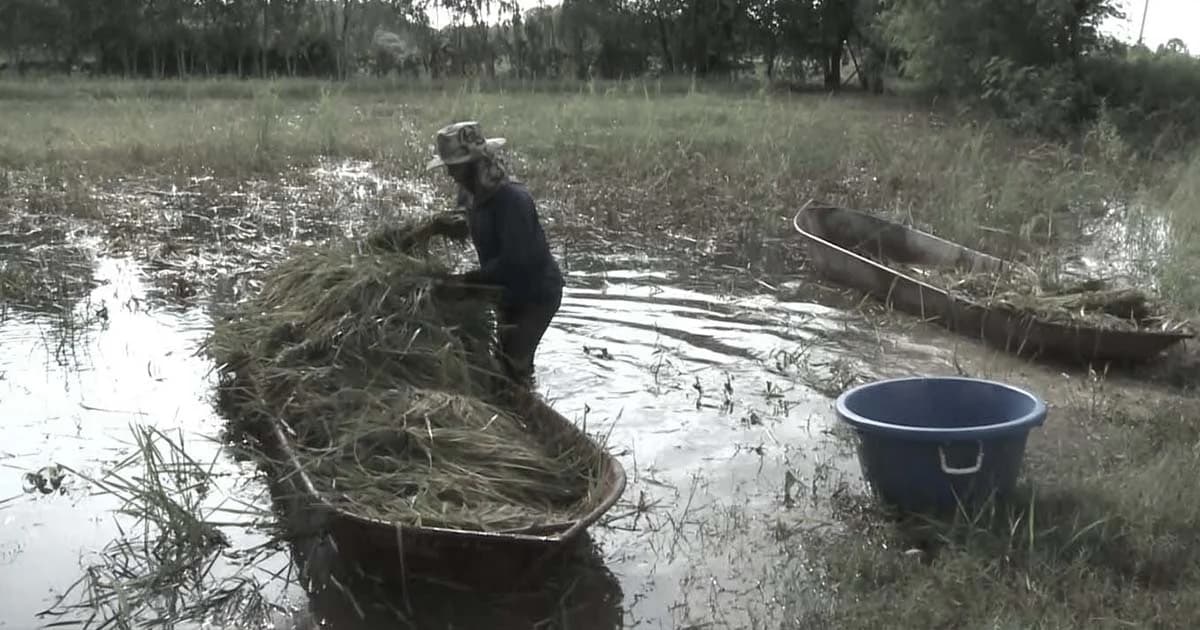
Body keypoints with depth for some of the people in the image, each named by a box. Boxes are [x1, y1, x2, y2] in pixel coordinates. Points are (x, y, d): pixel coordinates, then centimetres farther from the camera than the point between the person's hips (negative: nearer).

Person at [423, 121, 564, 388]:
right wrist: (450, 225, -11)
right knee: (507, 360, 18)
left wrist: (467, 279, -27)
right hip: (508, 293, 9)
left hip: (536, 293, -9)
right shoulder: (471, 193, -2)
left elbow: (514, 260, -33)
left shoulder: (512, 198, -29)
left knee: (513, 364, -13)